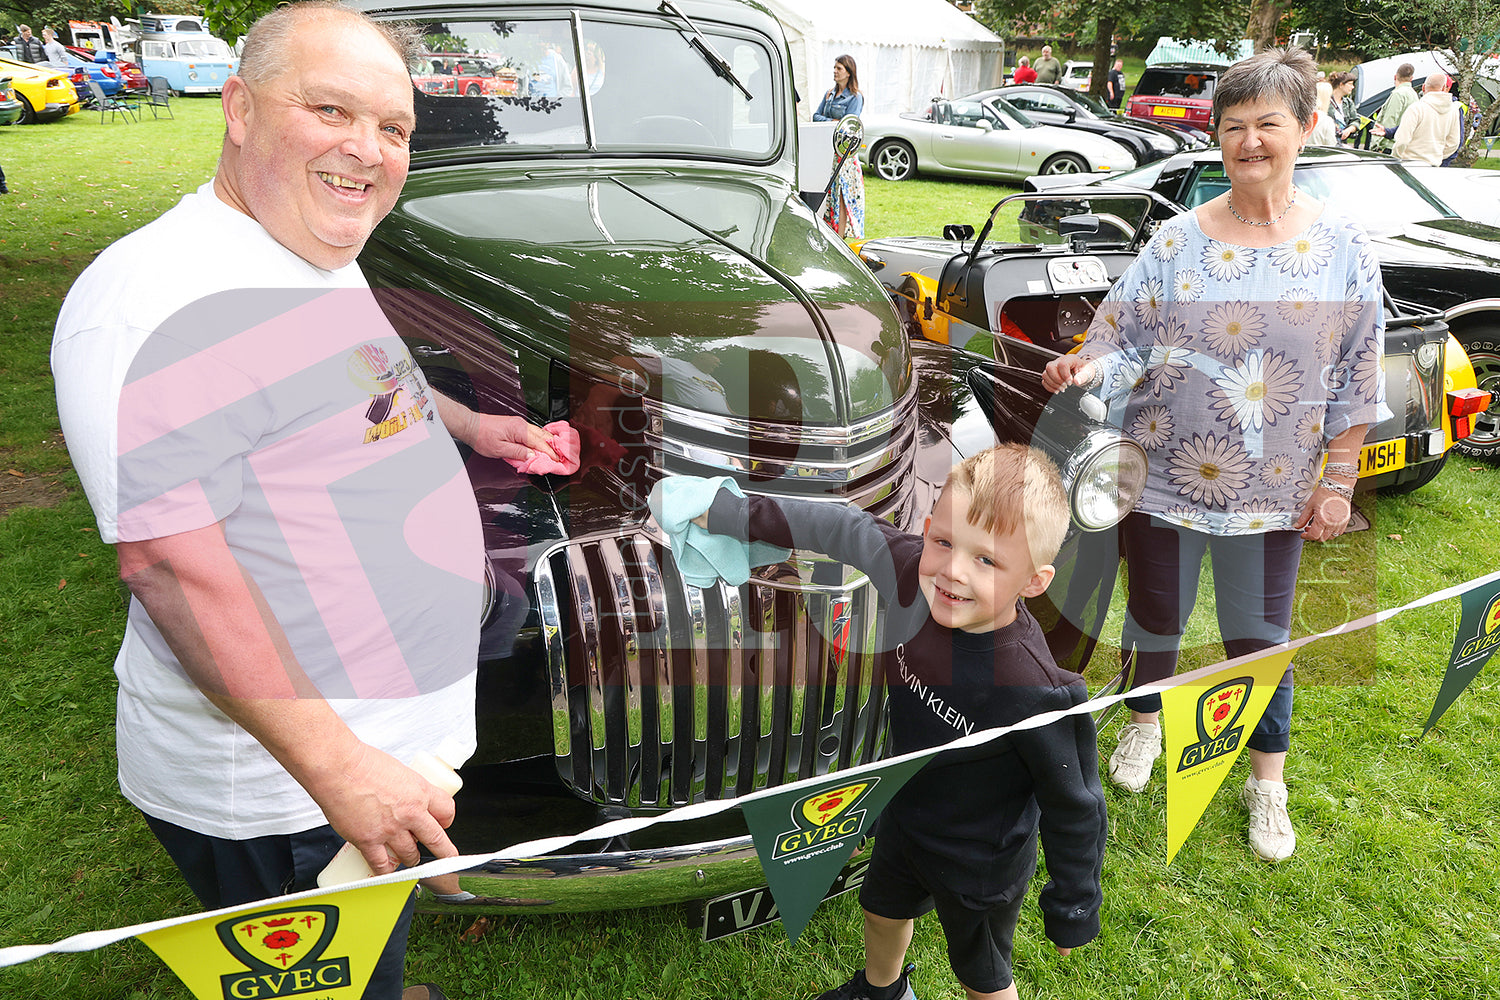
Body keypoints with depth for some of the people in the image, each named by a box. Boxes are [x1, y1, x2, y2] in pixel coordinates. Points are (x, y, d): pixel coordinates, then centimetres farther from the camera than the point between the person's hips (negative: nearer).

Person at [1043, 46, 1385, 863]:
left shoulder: (1345, 251, -2)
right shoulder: (1176, 242, -4)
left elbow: (1357, 383, 2)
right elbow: (1125, 341, -3)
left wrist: (1337, 482, 0)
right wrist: (1085, 368, -25)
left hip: (1271, 488, 0)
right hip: (1164, 473, 0)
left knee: (1259, 634, 11)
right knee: (1156, 615, 14)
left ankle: (1268, 781, 32)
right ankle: (1145, 721, 44)